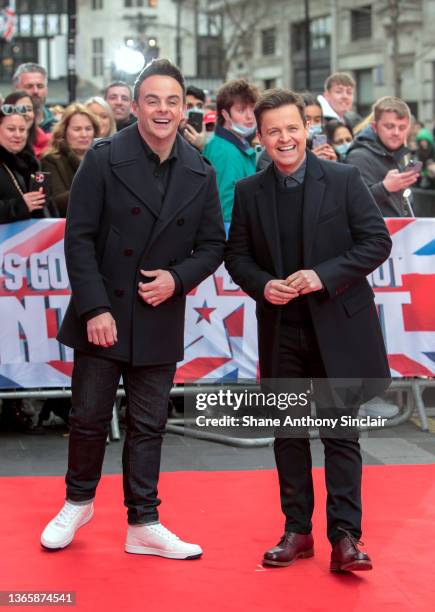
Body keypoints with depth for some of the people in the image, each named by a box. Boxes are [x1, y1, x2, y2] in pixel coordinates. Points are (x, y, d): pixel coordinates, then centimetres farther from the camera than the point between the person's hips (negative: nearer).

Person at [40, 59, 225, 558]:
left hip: (159, 320, 2)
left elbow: (213, 245, 8)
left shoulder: (200, 174, 1)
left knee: (148, 425, 9)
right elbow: (79, 238, -10)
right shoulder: (104, 158, -8)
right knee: (89, 418, 8)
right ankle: (78, 501, 31)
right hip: (103, 316, -2)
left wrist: (177, 277, -11)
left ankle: (143, 524, 19)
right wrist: (94, 308, -16)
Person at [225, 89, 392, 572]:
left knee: (341, 434, 0)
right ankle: (297, 530, 20)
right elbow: (237, 256, 9)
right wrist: (263, 285, -12)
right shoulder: (249, 192, 4)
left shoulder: (344, 180, -4)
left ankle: (345, 536, 4)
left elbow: (377, 241, -6)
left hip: (338, 327, -3)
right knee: (288, 433, 10)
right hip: (280, 329, 3)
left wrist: (324, 275, -17)